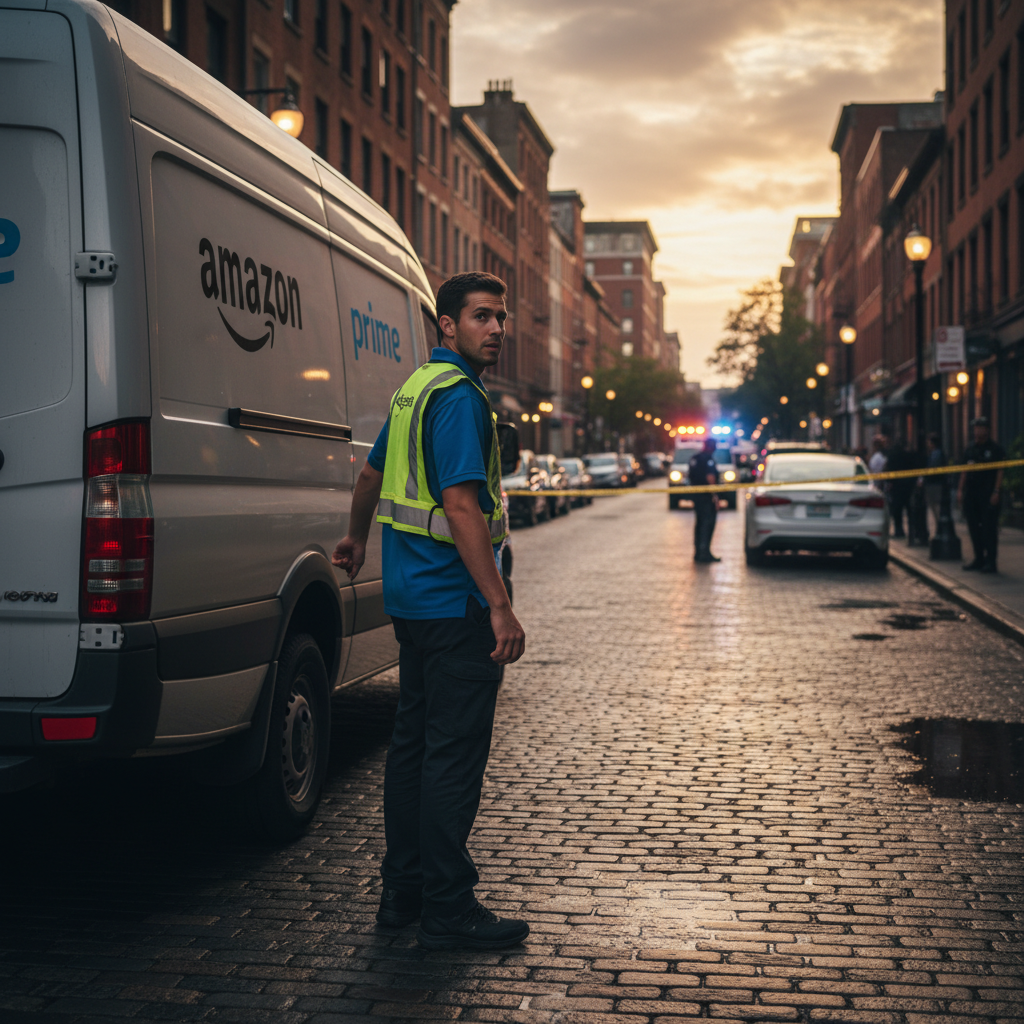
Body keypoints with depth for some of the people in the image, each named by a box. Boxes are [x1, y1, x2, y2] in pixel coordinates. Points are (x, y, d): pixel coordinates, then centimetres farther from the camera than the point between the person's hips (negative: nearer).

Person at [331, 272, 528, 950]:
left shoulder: (418, 387, 16)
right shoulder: (458, 396, -15)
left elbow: (372, 473, 28)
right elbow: (461, 505, -25)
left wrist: (356, 541, 44)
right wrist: (501, 606, -27)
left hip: (414, 597, 11)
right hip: (456, 602, -10)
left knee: (414, 742, 14)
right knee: (455, 754, -5)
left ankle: (404, 891, 23)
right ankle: (447, 911, 2)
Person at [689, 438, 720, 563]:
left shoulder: (694, 458, 13)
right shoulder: (708, 458, -14)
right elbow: (710, 477, -21)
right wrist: (715, 496, -19)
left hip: (696, 495, 9)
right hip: (707, 496, -9)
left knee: (699, 523, 13)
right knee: (707, 523, -6)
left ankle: (698, 552, 17)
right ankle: (704, 553, -7)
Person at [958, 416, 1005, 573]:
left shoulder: (995, 450, -2)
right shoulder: (970, 450, 15)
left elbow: (1000, 472, -6)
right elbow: (964, 471, 17)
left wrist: (996, 492, -14)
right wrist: (960, 490, 9)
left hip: (988, 495, -6)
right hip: (971, 494, 6)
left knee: (989, 528, -6)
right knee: (974, 527, 9)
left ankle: (991, 562, -4)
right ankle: (979, 559, 18)